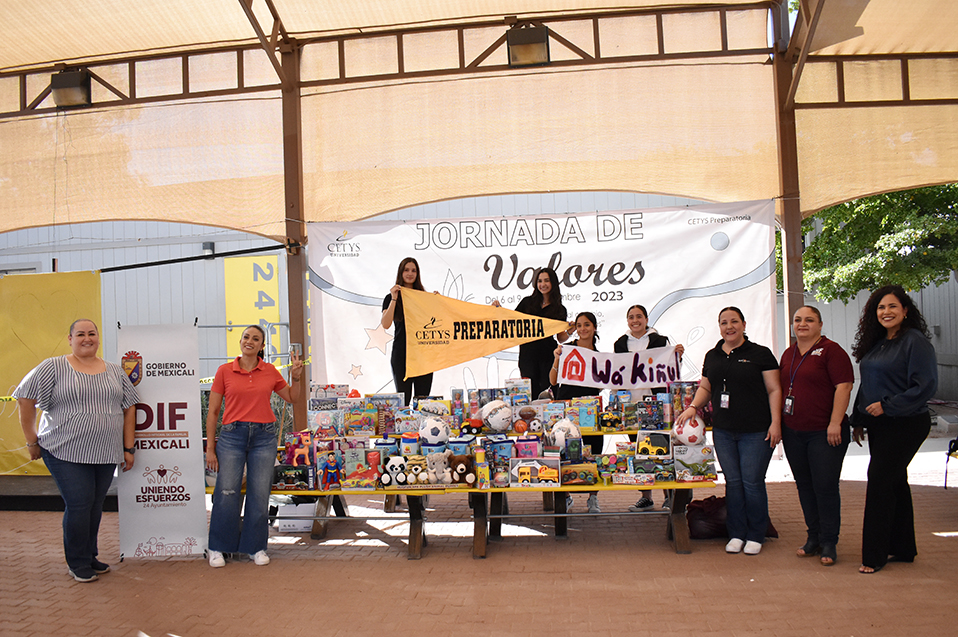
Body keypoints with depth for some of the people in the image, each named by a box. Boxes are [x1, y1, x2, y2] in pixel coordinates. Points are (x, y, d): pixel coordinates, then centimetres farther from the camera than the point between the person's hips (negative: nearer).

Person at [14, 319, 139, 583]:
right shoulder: (53, 367, -1)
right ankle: (78, 564, 12)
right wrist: (32, 441, -1)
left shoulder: (115, 371, 11)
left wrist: (128, 448, 8)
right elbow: (25, 400, 0)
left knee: (95, 505, 9)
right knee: (79, 504, -5)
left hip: (106, 454, 4)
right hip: (66, 453, -4)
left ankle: (90, 557, 26)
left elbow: (129, 408, 12)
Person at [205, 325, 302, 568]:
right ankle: (217, 548, 15)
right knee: (226, 492, -4)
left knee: (260, 495, 4)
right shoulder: (225, 371, 2)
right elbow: (213, 412, 4)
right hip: (232, 434, -1)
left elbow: (292, 398, 19)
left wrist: (295, 376, 0)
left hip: (264, 436, 1)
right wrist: (210, 448, 0)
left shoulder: (270, 372, 6)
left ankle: (256, 547, 19)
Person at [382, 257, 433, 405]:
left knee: (423, 397, 4)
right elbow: (385, 325, -11)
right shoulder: (392, 297, 3)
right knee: (403, 398, 0)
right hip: (402, 353, -3)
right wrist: (394, 299, -15)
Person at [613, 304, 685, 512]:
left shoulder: (659, 340, 3)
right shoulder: (620, 344, 12)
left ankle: (669, 495, 7)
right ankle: (646, 496, 16)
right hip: (630, 402, 3)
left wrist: (677, 356, -13)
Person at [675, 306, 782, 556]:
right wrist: (693, 407, 4)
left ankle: (755, 535, 14)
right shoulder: (712, 356, 13)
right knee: (732, 482, 8)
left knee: (752, 482, -2)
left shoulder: (760, 354, -1)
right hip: (723, 430, 4)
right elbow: (705, 387, 21)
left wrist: (775, 423, -9)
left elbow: (774, 390, -2)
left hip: (755, 431, -4)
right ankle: (736, 533, 20)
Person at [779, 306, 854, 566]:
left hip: (824, 433, -7)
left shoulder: (831, 350, -8)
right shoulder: (788, 354, 14)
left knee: (825, 487, -3)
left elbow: (843, 387, -14)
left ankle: (829, 543, 9)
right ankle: (813, 537, 22)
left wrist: (835, 422, -19)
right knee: (804, 486, 11)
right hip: (793, 432, 7)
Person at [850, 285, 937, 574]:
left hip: (905, 425, -8)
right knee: (894, 484, 14)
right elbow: (867, 386, 18)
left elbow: (925, 386, -19)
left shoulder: (915, 341, -12)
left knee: (880, 482, -8)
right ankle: (903, 549, 25)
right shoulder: (876, 344, 12)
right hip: (879, 425, 8)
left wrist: (887, 406, -20)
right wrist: (858, 420, 16)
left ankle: (874, 555, 1)